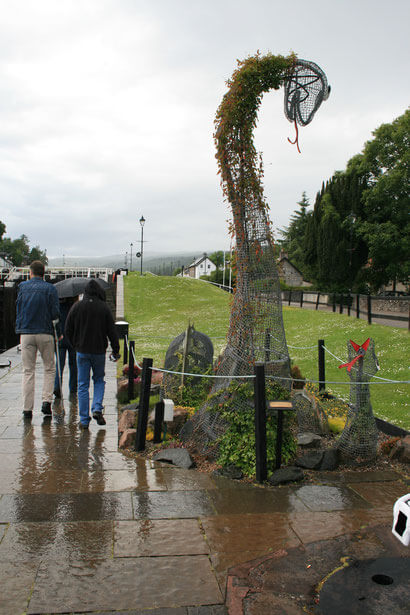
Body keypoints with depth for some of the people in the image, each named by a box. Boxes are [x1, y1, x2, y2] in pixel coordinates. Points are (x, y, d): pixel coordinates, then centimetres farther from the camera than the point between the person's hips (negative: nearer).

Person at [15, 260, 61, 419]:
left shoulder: (22, 287, 5)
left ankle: (27, 409, 6)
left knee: (28, 371, 6)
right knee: (49, 369, 12)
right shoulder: (50, 288, -2)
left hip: (26, 333, 2)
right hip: (45, 333, -1)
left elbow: (18, 310, 10)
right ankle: (46, 401, -1)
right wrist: (58, 331, 9)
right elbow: (55, 313, -5)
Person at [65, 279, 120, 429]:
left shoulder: (76, 307, -2)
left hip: (82, 351, 0)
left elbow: (68, 330, 3)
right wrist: (116, 350, 6)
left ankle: (84, 420, 7)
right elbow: (112, 331, -2)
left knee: (83, 385, 6)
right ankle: (97, 409, 0)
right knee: (99, 380, 19)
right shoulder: (104, 308, -4)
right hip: (99, 351, 0)